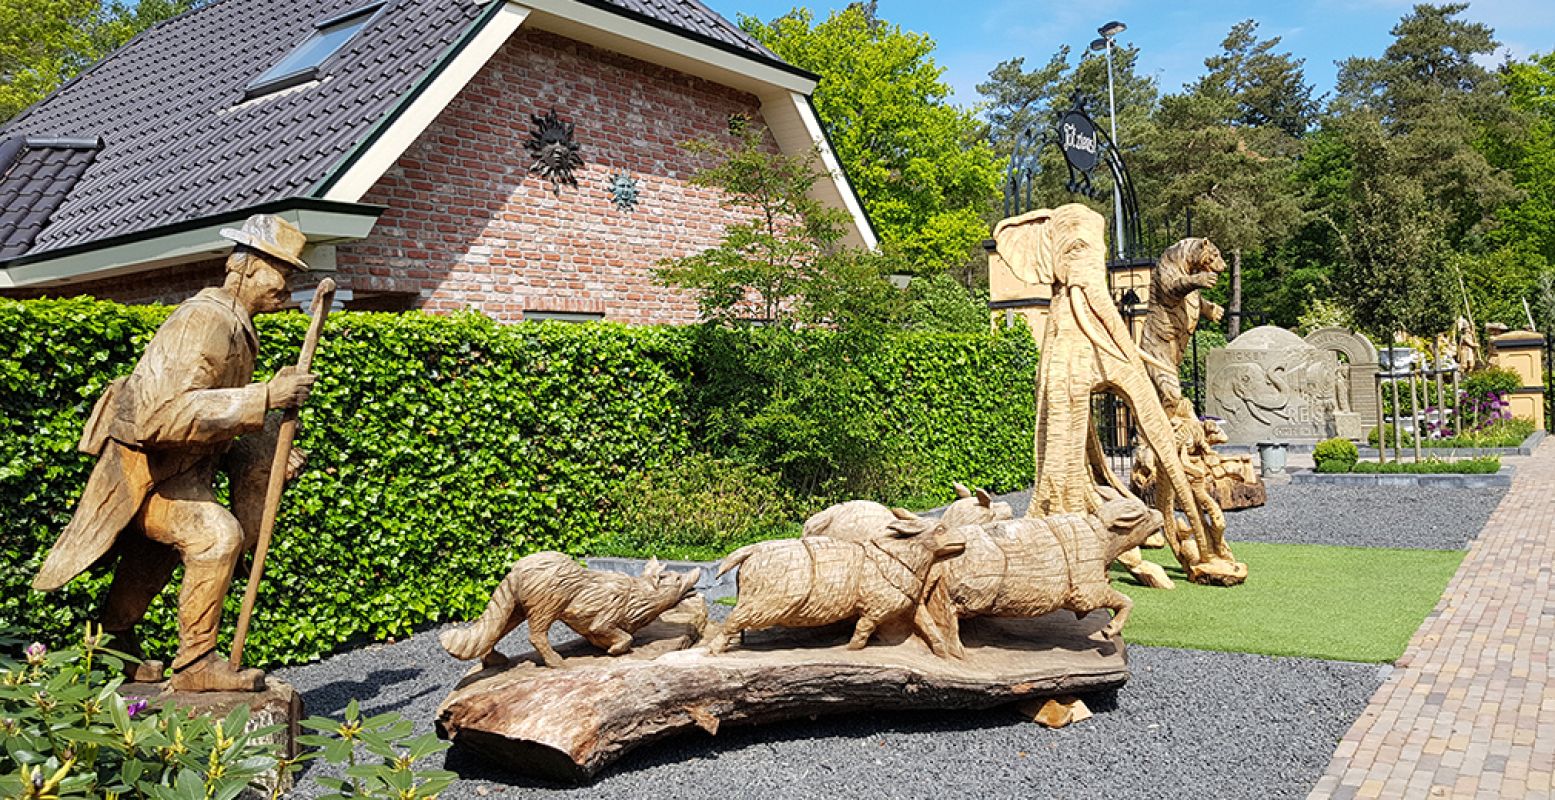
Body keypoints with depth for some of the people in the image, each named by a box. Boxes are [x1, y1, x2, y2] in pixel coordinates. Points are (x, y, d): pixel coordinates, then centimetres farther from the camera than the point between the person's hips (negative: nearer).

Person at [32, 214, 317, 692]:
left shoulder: (233, 326, 10)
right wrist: (264, 397, -37)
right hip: (141, 468, -11)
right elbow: (170, 412, -37)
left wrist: (267, 460, 2)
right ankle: (195, 664, -15)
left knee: (150, 560, 23)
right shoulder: (206, 321, -23)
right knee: (217, 536, -26)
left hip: (173, 467, 11)